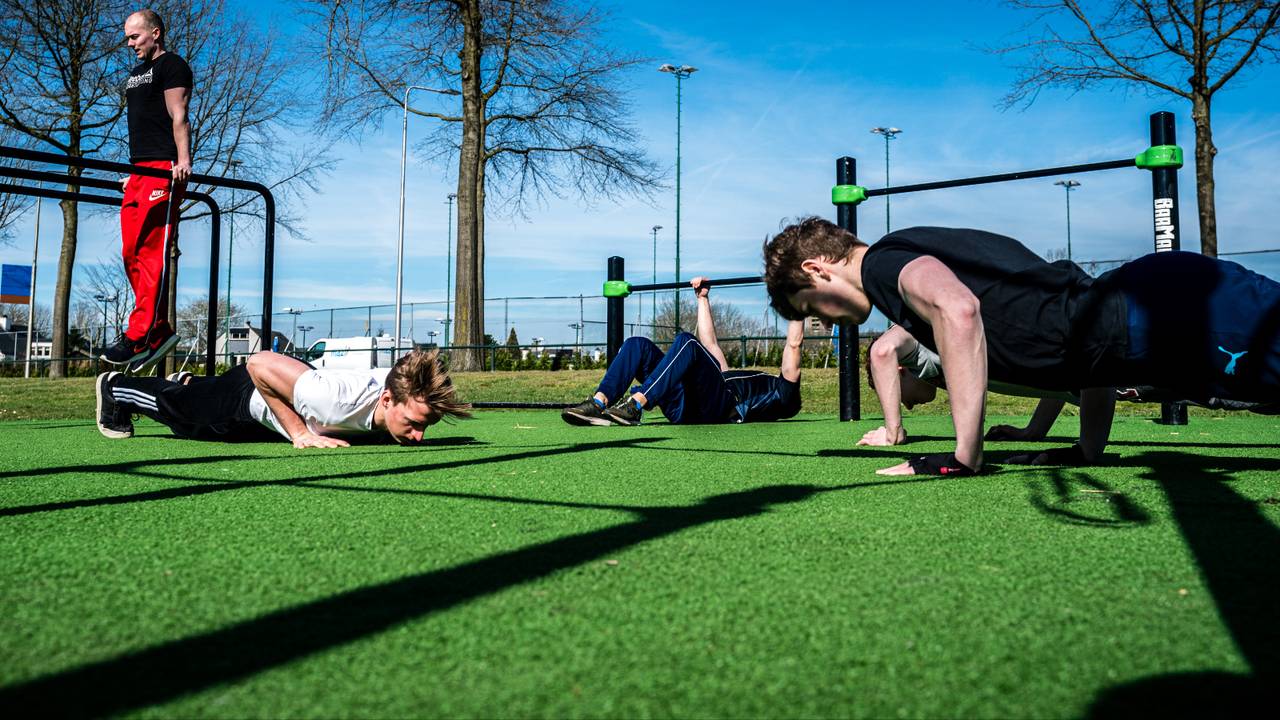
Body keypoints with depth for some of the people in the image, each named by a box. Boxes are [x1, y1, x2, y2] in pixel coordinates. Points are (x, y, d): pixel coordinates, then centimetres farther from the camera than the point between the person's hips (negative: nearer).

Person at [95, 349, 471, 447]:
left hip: (294, 379, 5)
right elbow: (260, 363, -38)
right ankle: (116, 387, 52)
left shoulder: (406, 388, -32)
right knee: (179, 407, 26)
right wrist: (300, 434, -37)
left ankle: (186, 382, 66)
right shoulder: (341, 401, -51)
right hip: (251, 393, -5)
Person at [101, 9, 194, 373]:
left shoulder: (171, 65, 1)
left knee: (152, 252, -15)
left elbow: (178, 116, -11)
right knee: (132, 255, 3)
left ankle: (140, 336, -18)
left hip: (163, 170, -10)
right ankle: (160, 331, 4)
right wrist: (132, 171, 23)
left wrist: (183, 159, -23)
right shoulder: (136, 73, 27)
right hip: (138, 170, 10)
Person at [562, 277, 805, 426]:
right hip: (686, 407, 7)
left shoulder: (783, 394, 27)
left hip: (718, 407, -7)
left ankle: (635, 406, -43)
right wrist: (703, 298, 46)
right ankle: (598, 404, -31)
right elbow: (710, 343, 46)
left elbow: (793, 344, 17)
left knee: (686, 342, -30)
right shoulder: (736, 380, 46)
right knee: (639, 345, -10)